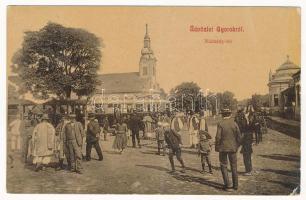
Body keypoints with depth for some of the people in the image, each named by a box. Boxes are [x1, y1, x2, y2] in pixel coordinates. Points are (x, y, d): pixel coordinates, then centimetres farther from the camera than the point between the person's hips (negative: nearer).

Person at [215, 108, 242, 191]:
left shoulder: (220, 124, -11)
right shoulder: (234, 123, -2)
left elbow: (218, 137, -13)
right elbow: (239, 136, 0)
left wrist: (217, 147, -1)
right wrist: (237, 146, 13)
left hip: (223, 148, -3)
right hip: (233, 148, 3)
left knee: (224, 166, 7)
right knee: (234, 166, 14)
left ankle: (227, 185, 4)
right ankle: (235, 185, 19)